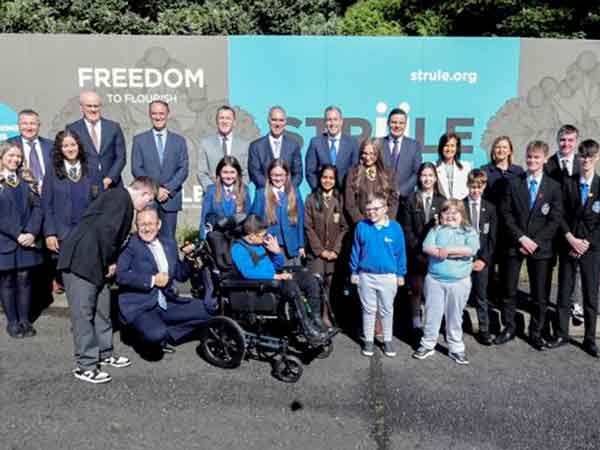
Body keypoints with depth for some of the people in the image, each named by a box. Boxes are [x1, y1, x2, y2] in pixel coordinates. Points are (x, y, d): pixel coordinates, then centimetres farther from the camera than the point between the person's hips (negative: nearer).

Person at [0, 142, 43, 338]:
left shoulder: (27, 179, 11)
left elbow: (37, 207, 4)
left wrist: (31, 233, -9)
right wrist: (17, 235, -14)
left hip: (28, 239, 3)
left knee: (24, 278, 6)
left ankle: (25, 320, 14)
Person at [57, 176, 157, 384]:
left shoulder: (121, 198, 17)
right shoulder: (120, 197, -14)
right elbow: (105, 230, -24)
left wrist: (110, 262, 10)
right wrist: (109, 262, -13)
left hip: (95, 263, 10)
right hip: (80, 260, -10)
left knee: (102, 310, 15)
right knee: (83, 313, -3)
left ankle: (104, 354, 28)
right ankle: (85, 366, 5)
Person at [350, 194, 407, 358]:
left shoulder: (395, 227, -8)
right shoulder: (361, 226, -6)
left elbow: (400, 252, -1)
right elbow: (355, 250, 2)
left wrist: (401, 274, 2)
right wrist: (354, 272, 3)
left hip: (388, 276, 0)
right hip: (366, 276, 0)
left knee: (387, 310, 13)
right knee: (369, 309, 12)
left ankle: (387, 341, 27)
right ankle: (368, 341, 25)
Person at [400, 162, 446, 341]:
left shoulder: (442, 201, 7)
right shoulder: (410, 200, 4)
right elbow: (406, 229, 0)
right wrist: (417, 248, -9)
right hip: (416, 254, 0)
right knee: (415, 290, 5)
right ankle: (416, 325, 17)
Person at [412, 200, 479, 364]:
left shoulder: (469, 231, 3)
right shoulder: (436, 230, 5)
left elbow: (471, 250, -14)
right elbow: (427, 247, -11)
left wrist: (447, 250, -14)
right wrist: (457, 253, -16)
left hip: (459, 281, 0)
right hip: (434, 279, 1)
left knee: (455, 316, 11)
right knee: (432, 313, 9)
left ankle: (456, 348, 24)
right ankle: (427, 344, 23)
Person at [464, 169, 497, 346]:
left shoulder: (490, 208, 5)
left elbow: (492, 238, 4)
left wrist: (483, 259, -5)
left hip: (482, 258, 2)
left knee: (481, 296, 9)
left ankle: (484, 330, 19)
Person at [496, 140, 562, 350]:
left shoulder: (553, 187, 3)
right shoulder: (514, 184, 4)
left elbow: (555, 219, -1)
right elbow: (506, 213, -1)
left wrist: (536, 242, -11)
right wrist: (521, 237, -11)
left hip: (540, 247, 0)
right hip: (515, 244, 0)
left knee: (540, 294, 6)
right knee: (509, 290, 5)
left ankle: (536, 333, 20)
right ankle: (509, 328, 19)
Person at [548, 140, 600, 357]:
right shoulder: (567, 182, 2)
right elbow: (561, 214, -1)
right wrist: (572, 239, -10)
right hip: (568, 245, 0)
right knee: (564, 292, 6)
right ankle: (561, 335, 17)